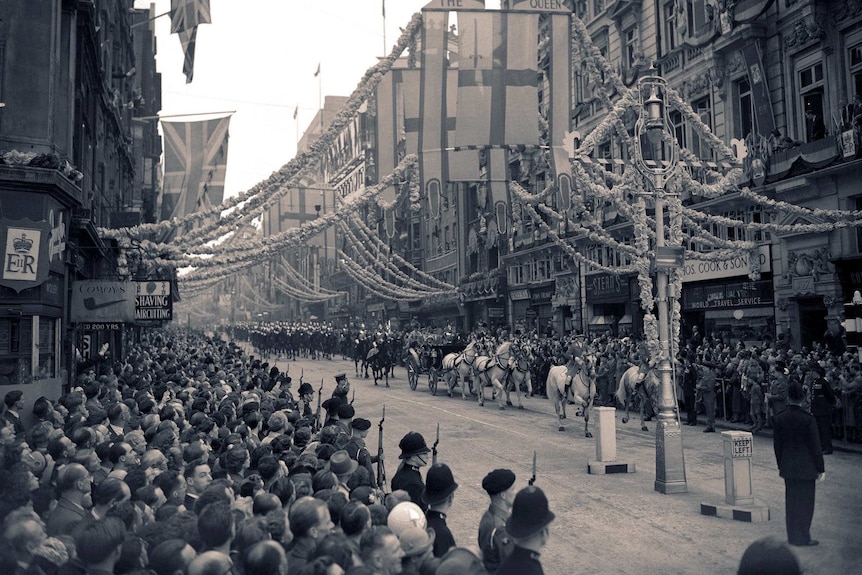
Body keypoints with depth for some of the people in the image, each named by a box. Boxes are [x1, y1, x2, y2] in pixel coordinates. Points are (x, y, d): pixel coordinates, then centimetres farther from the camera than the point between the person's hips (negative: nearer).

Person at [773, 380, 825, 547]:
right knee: (805, 502, 6)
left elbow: (777, 444, 4)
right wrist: (820, 468, -2)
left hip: (788, 467, 4)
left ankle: (792, 536, 20)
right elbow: (815, 446, -11)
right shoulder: (808, 419, -16)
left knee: (791, 501, 13)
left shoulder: (779, 418, -3)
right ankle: (802, 537, 10)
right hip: (806, 467, -4)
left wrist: (780, 465, 14)